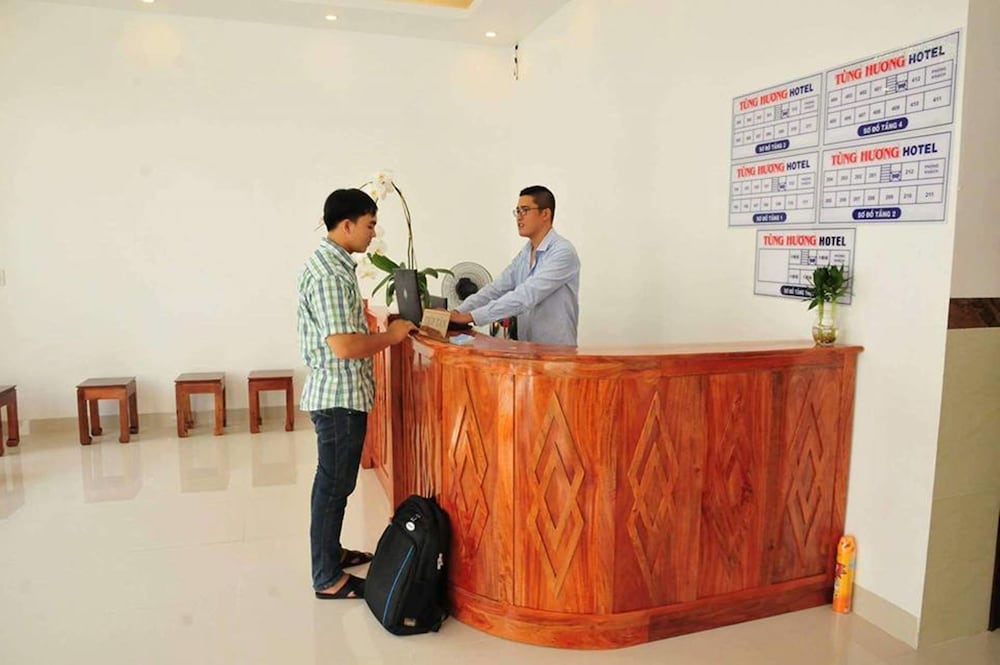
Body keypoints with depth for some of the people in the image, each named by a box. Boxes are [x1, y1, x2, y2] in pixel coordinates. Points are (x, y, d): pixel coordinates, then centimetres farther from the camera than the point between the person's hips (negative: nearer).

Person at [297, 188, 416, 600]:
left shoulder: (335, 265, 11)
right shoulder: (327, 273, -21)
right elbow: (344, 345, -27)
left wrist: (383, 331, 11)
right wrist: (390, 337, -14)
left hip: (343, 394, 10)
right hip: (338, 396, -10)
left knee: (336, 481, 20)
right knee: (334, 484, 1)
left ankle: (330, 551, 36)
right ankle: (327, 578, 15)